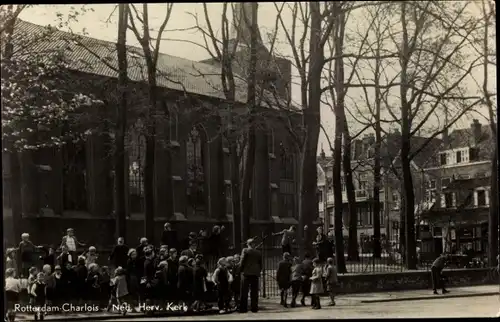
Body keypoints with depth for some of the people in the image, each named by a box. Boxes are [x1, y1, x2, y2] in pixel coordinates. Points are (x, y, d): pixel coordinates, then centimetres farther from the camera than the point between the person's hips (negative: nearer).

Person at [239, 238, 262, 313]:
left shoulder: (245, 251, -3)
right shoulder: (258, 253, 8)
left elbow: (242, 261, -7)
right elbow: (260, 264, 10)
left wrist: (242, 270, 4)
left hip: (246, 273, -3)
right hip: (255, 273, 3)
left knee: (244, 291, 0)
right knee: (254, 292, 6)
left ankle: (243, 308, -3)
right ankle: (254, 308, 3)